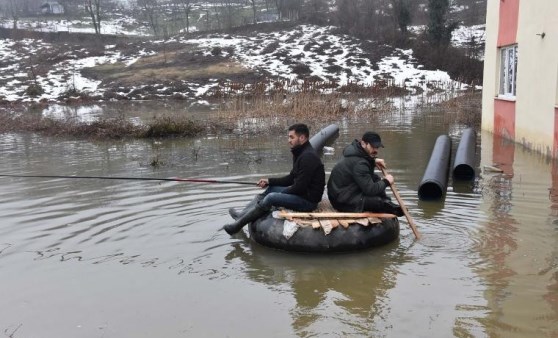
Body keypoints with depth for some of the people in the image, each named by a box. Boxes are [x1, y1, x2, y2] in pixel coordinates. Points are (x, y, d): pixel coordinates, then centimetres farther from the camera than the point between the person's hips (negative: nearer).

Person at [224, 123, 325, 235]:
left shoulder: (308, 156, -22)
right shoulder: (300, 153, 11)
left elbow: (300, 187, -23)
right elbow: (291, 179, 16)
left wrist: (280, 194, -9)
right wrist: (269, 181, 6)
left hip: (308, 200, -10)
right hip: (302, 193, 11)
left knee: (271, 197, -21)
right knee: (271, 188, 15)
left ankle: (238, 224, -11)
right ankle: (243, 214, 14)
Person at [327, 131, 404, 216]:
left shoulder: (355, 148, 2)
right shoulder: (359, 164, -27)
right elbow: (371, 190, -27)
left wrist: (373, 160, 7)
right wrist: (386, 182, -10)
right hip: (344, 202, -11)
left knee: (375, 178, 7)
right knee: (381, 201, -23)